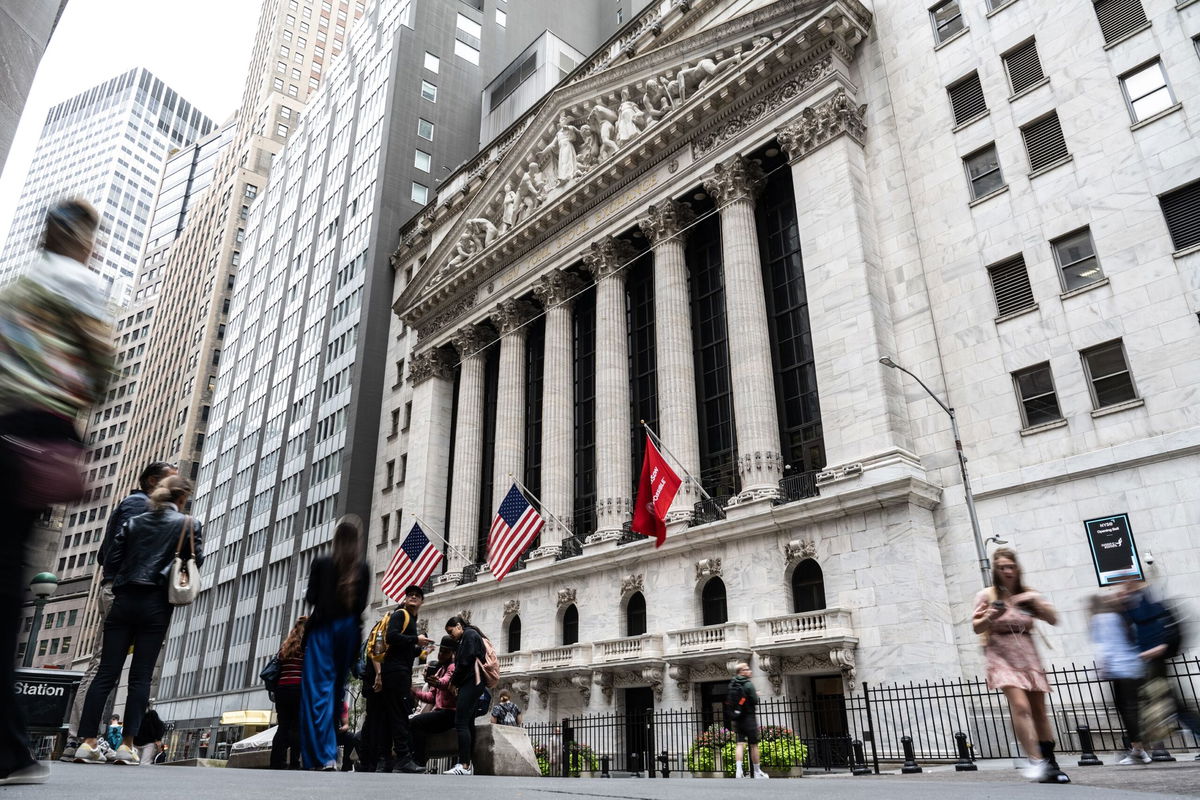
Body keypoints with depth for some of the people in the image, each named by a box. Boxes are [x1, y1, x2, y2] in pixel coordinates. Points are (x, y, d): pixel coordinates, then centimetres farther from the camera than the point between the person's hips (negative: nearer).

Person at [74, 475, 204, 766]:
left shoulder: (133, 523, 11)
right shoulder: (189, 525, 0)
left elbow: (110, 561, 7)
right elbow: (196, 562, -1)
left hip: (125, 600, 3)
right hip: (157, 604, -3)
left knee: (106, 672, 5)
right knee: (141, 676, 0)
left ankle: (88, 742, 1)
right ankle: (127, 745, -2)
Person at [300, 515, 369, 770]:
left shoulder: (322, 564, -3)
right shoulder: (362, 569, 1)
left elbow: (311, 597, 0)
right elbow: (362, 603, 1)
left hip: (323, 627, -3)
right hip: (349, 628, 3)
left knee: (319, 688, -5)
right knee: (337, 687, 15)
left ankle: (324, 756, -14)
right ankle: (331, 752, 22)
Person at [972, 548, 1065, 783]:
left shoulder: (1029, 595, 10)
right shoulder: (987, 595, 0)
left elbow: (1053, 620, 3)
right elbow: (976, 627, 2)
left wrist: (1036, 602, -12)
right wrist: (989, 618, -19)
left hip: (1027, 655, 4)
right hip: (1001, 655, -4)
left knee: (1039, 710, 6)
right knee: (1020, 706, -21)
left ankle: (1050, 764, 15)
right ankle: (1035, 761, -18)